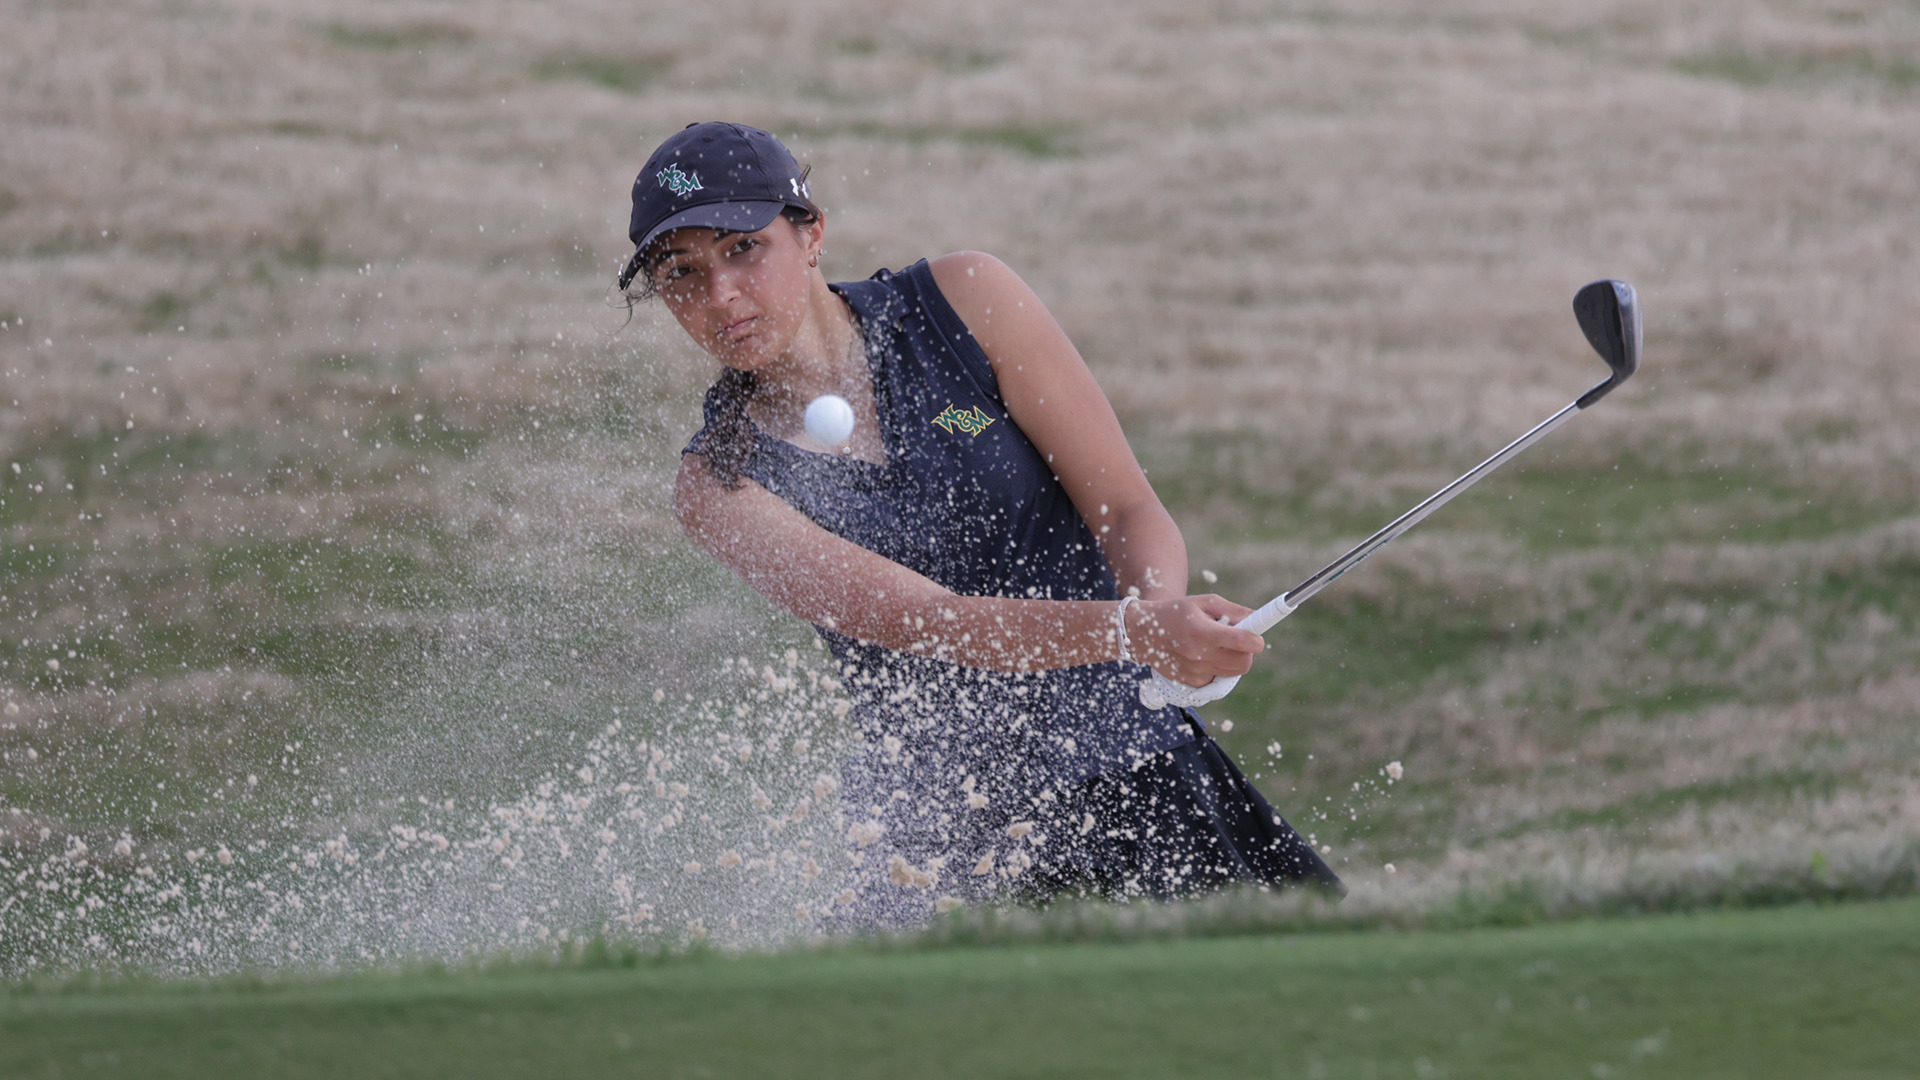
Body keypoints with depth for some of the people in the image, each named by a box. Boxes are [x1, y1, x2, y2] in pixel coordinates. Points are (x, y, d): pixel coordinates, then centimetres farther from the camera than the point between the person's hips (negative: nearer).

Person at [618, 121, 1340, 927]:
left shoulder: (964, 303, -4)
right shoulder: (721, 486, -9)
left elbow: (1129, 510, -6)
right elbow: (924, 620, -22)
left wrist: (1161, 602, -30)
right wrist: (1133, 630, -37)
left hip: (1132, 766, 1)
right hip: (936, 825, 0)